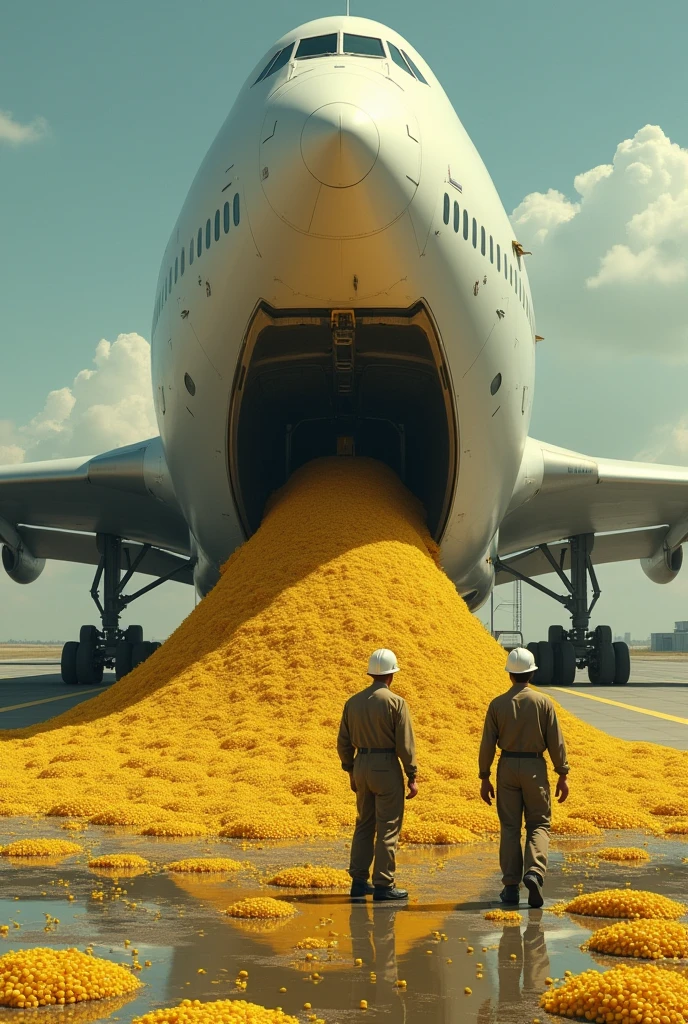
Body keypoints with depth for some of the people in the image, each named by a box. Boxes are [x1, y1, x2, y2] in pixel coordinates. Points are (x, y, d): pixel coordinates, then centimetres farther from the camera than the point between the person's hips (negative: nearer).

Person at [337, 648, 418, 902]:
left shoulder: (353, 702, 6)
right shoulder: (396, 702, -11)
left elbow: (343, 742, 10)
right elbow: (405, 744, -12)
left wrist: (351, 772, 21)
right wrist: (412, 777, -6)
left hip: (361, 767, 6)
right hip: (387, 767, -6)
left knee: (364, 825, 15)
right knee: (388, 828, 0)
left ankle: (359, 881, 16)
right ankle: (383, 885, 1)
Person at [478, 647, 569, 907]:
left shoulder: (497, 704, -1)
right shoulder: (543, 702, -4)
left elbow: (488, 744, -1)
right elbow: (556, 742, -5)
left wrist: (484, 778, 5)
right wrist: (562, 775, 2)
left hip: (507, 767, 1)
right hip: (535, 767, -1)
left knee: (510, 827, 7)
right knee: (539, 823, 8)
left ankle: (511, 886, 7)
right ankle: (534, 872, -16)